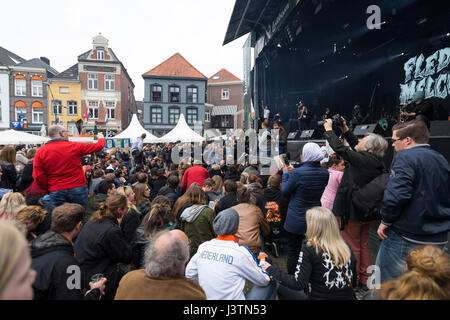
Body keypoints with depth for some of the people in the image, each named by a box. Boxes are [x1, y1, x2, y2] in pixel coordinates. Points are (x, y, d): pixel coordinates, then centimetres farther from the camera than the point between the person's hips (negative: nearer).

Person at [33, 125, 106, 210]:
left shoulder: (41, 151, 1)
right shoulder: (75, 146, -4)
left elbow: (38, 176, -3)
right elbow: (98, 146, 7)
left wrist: (48, 189, 12)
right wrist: (101, 138, 29)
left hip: (56, 192, 2)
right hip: (78, 188, -1)